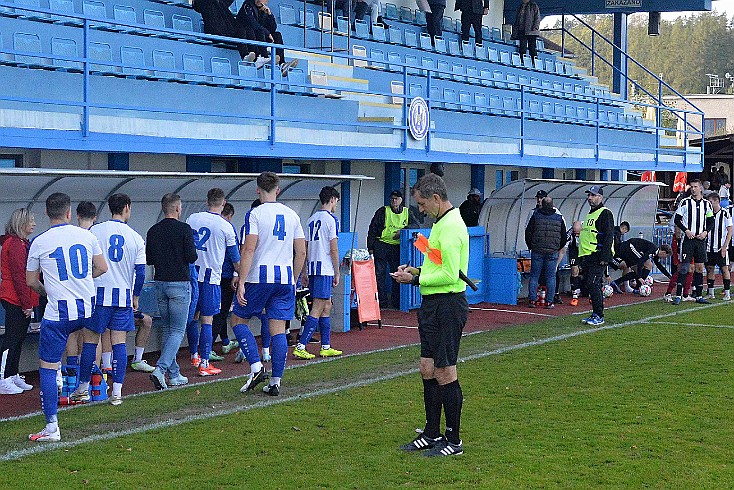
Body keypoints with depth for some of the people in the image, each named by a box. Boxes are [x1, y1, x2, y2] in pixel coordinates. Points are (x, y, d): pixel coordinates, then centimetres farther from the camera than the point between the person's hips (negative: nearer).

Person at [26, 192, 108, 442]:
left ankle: (52, 426, -3)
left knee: (47, 367, 1)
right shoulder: (86, 235, 2)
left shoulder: (39, 242, -4)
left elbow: (31, 281, 6)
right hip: (88, 308, 4)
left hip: (58, 313, -3)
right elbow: (102, 268, 12)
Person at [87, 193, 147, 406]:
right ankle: (117, 392, 2)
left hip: (98, 294, -1)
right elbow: (140, 272, 3)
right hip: (123, 295, 1)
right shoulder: (136, 238, 2)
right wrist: (136, 296, 17)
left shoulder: (94, 231, -1)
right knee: (119, 343, 3)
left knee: (90, 341, 7)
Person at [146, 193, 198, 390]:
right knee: (178, 331, -2)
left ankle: (174, 375, 16)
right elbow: (192, 257, -12)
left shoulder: (153, 231, 5)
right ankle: (160, 369, -20)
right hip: (180, 283, -5)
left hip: (160, 283, 5)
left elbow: (149, 259, 8)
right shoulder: (184, 229, -10)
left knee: (166, 329, 14)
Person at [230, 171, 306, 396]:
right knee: (278, 330, 6)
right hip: (285, 280, 4)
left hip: (259, 278, -4)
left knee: (238, 320, 11)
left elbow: (248, 249, -14)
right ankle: (275, 382, 6)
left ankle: (256, 367, -4)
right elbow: (301, 252, 12)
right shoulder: (292, 215, 9)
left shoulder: (255, 214, -6)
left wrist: (242, 282, -13)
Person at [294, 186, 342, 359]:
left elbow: (304, 248, 16)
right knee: (317, 309, -8)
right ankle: (300, 347, -14)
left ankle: (326, 347, 18)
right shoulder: (331, 219, -8)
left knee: (327, 306, 16)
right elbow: (333, 250, -11)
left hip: (312, 267, 8)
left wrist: (304, 273, 20)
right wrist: (337, 273, -4)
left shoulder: (311, 220, 15)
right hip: (325, 269, -8)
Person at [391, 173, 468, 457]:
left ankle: (454, 441, 5)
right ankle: (432, 434, 23)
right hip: (433, 304, 10)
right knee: (428, 369, 14)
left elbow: (450, 274, -23)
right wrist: (416, 270, 10)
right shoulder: (441, 223, 16)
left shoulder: (451, 227, -18)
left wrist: (415, 280, -16)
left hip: (447, 305, -10)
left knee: (445, 372, -4)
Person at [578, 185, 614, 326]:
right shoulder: (590, 214, 21)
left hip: (598, 257, -9)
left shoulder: (605, 213, -8)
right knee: (591, 285, 10)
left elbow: (609, 236, -15)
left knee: (592, 284, -14)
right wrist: (582, 258, 23)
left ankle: (599, 316, -10)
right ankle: (596, 315, 15)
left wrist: (604, 257, -22)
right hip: (587, 257, 9)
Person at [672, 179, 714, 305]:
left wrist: (705, 232, -3)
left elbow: (711, 222, 14)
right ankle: (678, 295, -8)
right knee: (684, 267, -9)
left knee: (700, 267, 5)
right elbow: (677, 220, 2)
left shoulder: (706, 204, 9)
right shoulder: (685, 202, 0)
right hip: (687, 238, -3)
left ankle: (699, 296, 12)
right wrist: (686, 231, -10)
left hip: (701, 239, 3)